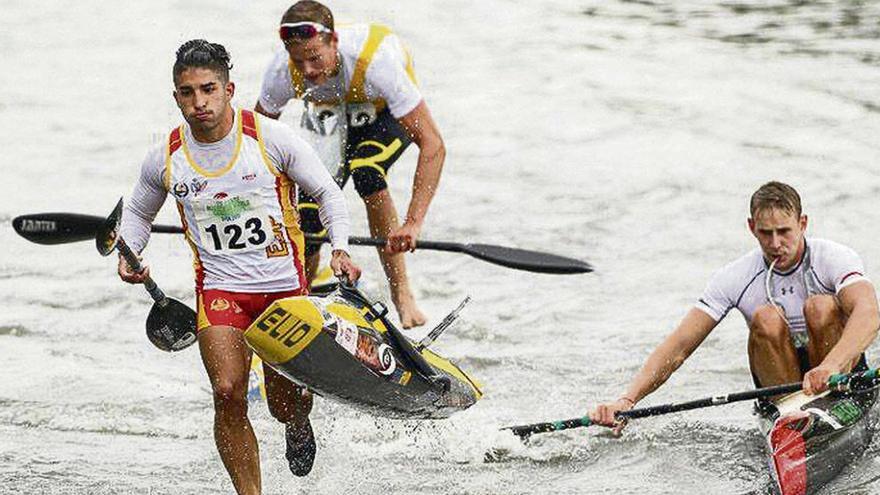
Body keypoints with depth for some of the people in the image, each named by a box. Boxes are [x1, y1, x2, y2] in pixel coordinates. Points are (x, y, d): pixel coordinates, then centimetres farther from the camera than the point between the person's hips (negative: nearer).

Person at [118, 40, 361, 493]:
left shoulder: (270, 138, -10)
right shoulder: (165, 159, -3)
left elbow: (327, 193, 1)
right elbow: (138, 213, 17)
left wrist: (339, 249, -13)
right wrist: (127, 255, -3)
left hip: (284, 285, -1)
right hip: (219, 288, 1)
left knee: (284, 405, 5)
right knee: (228, 395, -18)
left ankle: (298, 424, 44)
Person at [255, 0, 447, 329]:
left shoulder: (375, 61, -42)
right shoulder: (283, 70, -30)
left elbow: (433, 145, -41)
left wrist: (412, 224, -48)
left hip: (387, 116, -4)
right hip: (334, 118, 4)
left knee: (364, 171, -35)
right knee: (307, 231, -9)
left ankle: (400, 290, -22)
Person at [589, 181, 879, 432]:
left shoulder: (835, 259, -14)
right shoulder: (735, 278, -7)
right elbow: (678, 347, -12)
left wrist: (830, 366, -55)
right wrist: (627, 399, -28)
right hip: (779, 380, 2)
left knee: (820, 307, -29)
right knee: (767, 318, -27)